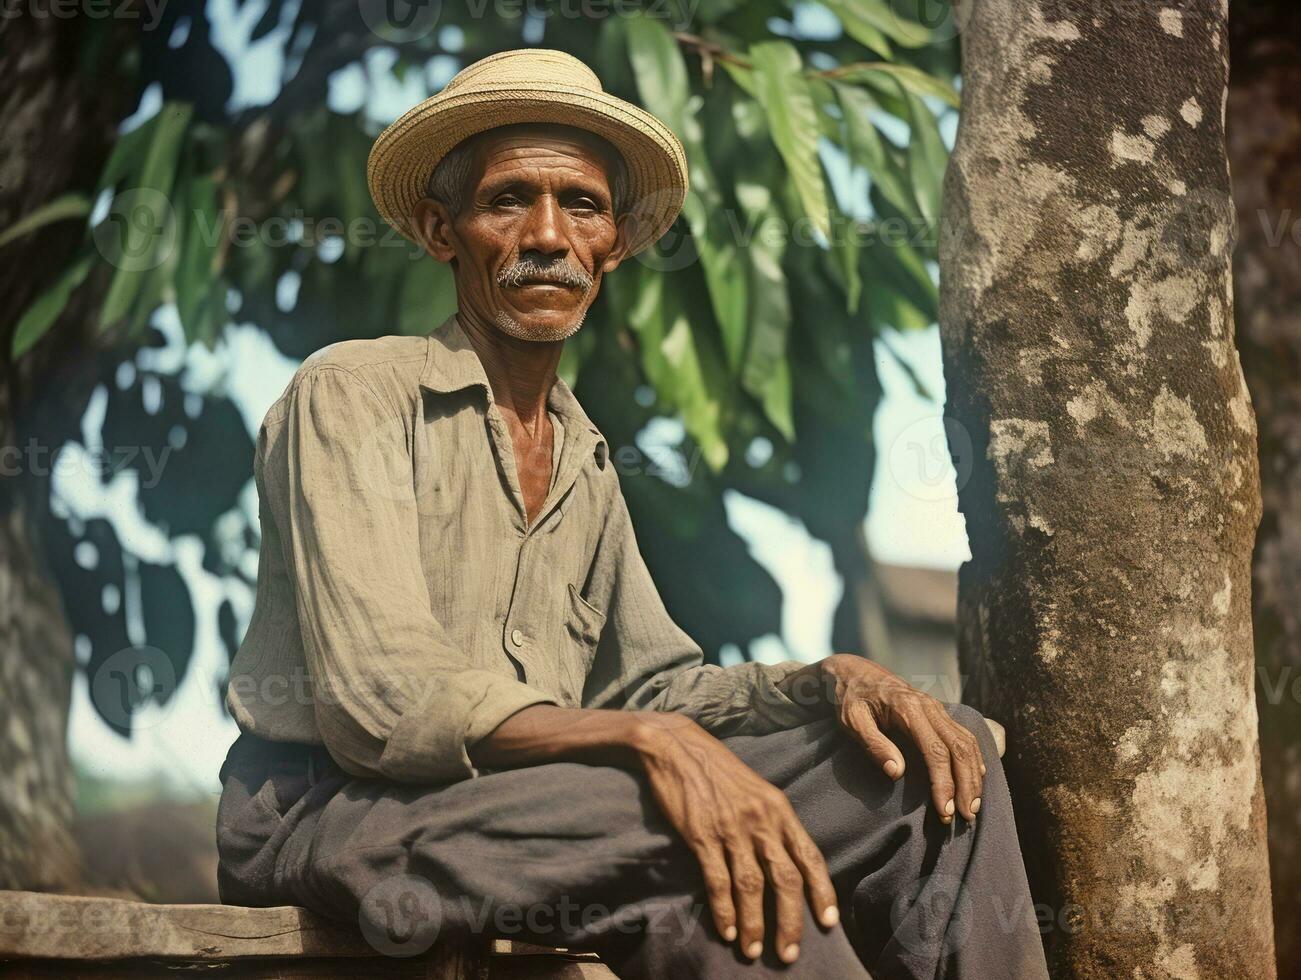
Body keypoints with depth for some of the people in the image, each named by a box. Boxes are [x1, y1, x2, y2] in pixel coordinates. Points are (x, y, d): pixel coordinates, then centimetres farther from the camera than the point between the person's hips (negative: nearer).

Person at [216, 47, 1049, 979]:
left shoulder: (587, 462, 20)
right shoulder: (352, 392, -5)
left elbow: (652, 680, 19)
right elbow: (380, 701, -17)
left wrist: (828, 681, -2)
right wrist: (651, 744, -30)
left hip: (528, 813, 7)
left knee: (929, 763, -6)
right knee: (703, 842, -35)